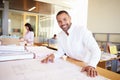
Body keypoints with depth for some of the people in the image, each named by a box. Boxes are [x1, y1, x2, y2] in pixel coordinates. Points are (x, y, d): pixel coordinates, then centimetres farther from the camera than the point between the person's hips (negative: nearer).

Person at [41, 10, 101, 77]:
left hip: (86, 65, -3)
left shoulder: (82, 30, -19)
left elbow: (95, 50, -25)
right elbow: (61, 51, 7)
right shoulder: (60, 35, 0)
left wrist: (91, 65, -41)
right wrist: (53, 55, -13)